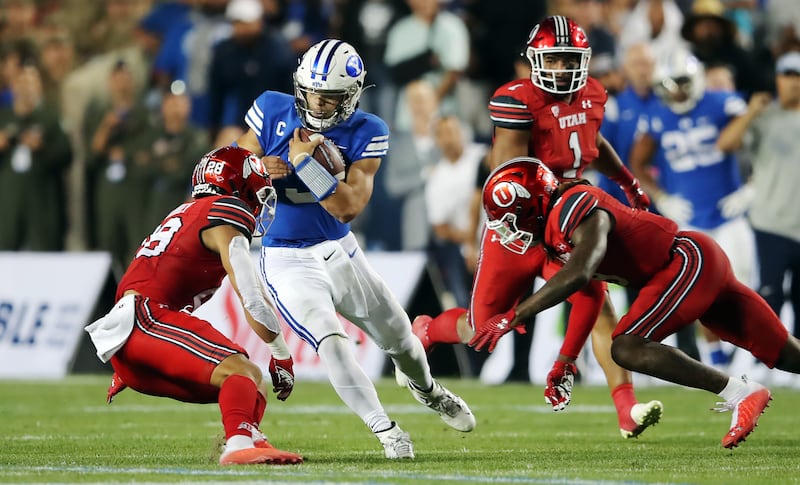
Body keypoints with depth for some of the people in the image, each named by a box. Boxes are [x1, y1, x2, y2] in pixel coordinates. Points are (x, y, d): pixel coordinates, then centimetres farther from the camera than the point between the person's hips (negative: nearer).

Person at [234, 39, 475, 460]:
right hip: (287, 260, -3)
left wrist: (306, 163, -33)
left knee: (398, 337, 18)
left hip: (340, 251, 3)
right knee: (331, 343, -23)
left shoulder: (364, 134, -13)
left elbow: (348, 208, -22)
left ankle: (427, 390, 52)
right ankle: (387, 433, -14)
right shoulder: (273, 111, -11)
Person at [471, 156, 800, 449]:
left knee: (627, 349, -20)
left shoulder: (579, 210, -22)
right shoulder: (553, 222, 7)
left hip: (689, 261, -10)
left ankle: (740, 394, -16)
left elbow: (577, 275, -38)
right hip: (693, 264, 10)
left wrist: (513, 317, -35)